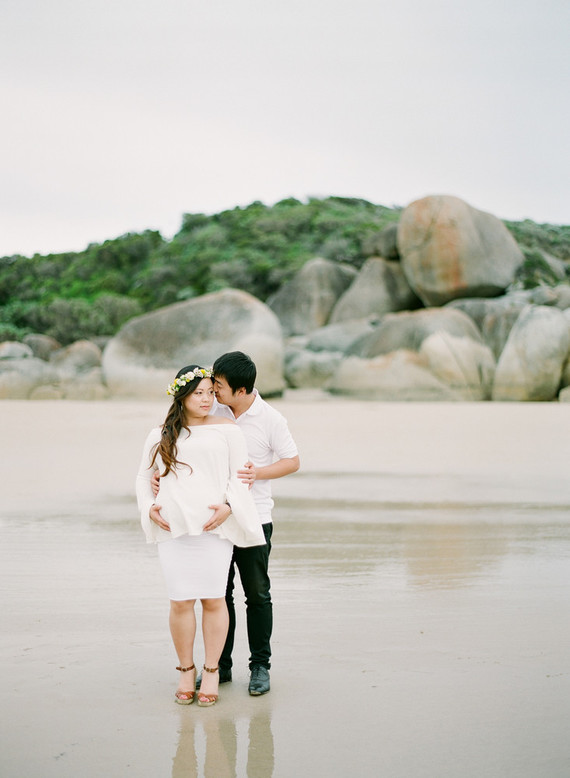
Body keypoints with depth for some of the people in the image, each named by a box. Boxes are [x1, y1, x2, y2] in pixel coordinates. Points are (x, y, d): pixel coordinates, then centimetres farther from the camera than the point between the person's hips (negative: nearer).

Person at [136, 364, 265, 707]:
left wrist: (228, 505, -11)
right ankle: (186, 671, 14)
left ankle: (212, 671, 11)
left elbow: (240, 474, 5)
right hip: (173, 528, 2)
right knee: (181, 601, -1)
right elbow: (144, 476, 20)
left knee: (214, 599, -1)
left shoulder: (227, 429, 8)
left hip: (214, 525, -1)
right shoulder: (160, 436, 14)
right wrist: (149, 507, 3)